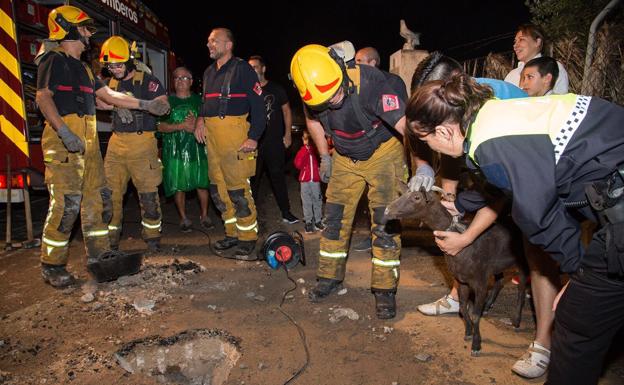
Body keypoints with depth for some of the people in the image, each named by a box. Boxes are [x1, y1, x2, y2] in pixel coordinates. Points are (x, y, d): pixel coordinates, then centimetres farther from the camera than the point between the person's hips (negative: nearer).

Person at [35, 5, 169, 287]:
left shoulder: (83, 68, 24)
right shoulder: (54, 60, -2)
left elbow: (110, 96, 23)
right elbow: (43, 97, -12)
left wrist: (146, 105, 18)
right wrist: (64, 132, -24)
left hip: (88, 140, 9)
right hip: (63, 138, -9)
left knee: (97, 197, 10)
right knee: (67, 202, -12)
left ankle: (98, 253, 19)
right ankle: (52, 266, -2)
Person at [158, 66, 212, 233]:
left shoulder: (199, 100, 10)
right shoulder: (167, 101, 7)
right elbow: (160, 126, -2)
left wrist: (197, 124, -13)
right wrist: (182, 126, -14)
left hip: (197, 148, 0)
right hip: (174, 150, 0)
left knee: (202, 184, 1)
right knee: (178, 186, 3)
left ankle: (204, 216, 20)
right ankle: (184, 218, 18)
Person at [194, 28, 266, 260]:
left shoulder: (243, 69, -4)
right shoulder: (209, 72, 20)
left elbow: (258, 105, -8)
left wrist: (253, 137, -15)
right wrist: (200, 118, 10)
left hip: (234, 133, -8)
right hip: (211, 135, 8)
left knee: (237, 189, -8)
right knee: (217, 189, 11)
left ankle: (248, 238, 4)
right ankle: (233, 233, 24)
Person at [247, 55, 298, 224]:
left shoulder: (276, 89, 5)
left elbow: (286, 111, 9)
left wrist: (288, 135, 1)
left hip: (275, 141, -1)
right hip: (254, 142, 1)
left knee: (278, 176, 3)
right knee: (252, 178, 5)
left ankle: (286, 213, 10)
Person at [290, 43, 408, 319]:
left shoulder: (370, 82, -33)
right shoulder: (313, 93, -16)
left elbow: (404, 123, -41)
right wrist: (324, 156, 2)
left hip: (383, 153, -4)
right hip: (345, 157, 5)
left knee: (385, 223, -9)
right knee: (335, 219, 5)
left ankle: (385, 289, 4)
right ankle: (330, 277, 22)